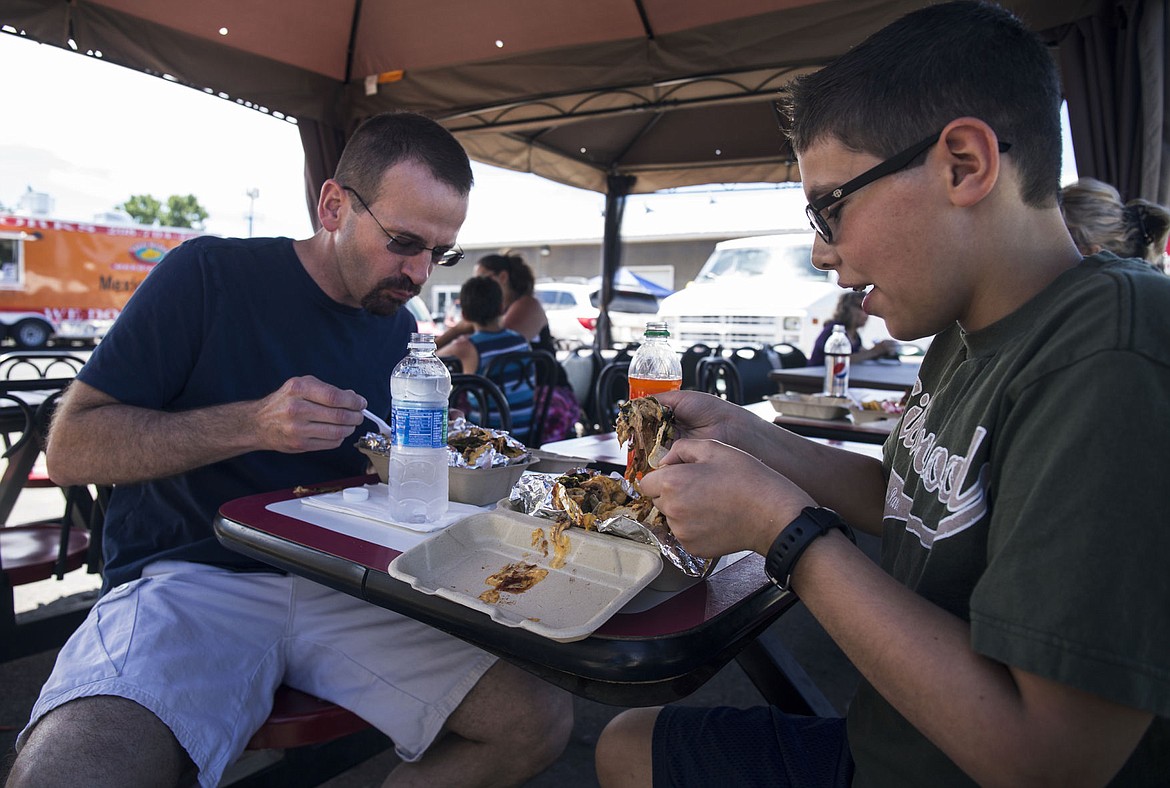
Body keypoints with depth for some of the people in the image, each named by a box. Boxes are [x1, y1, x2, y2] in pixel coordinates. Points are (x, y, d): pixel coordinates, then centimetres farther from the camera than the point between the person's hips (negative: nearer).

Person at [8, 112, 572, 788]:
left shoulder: (401, 333, 12)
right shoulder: (211, 274, -3)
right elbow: (71, 448, -6)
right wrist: (253, 424, -20)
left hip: (344, 590, 5)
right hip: (191, 577, -4)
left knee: (540, 723, -11)